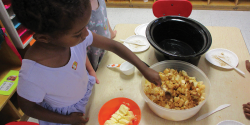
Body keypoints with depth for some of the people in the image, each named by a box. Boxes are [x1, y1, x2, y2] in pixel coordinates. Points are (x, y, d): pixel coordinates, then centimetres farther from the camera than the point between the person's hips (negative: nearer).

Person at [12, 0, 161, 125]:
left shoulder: (76, 34, -31)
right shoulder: (32, 76, -41)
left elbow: (113, 45, -20)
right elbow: (27, 108, -20)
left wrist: (144, 68, -21)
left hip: (86, 88, 4)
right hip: (64, 113, -3)